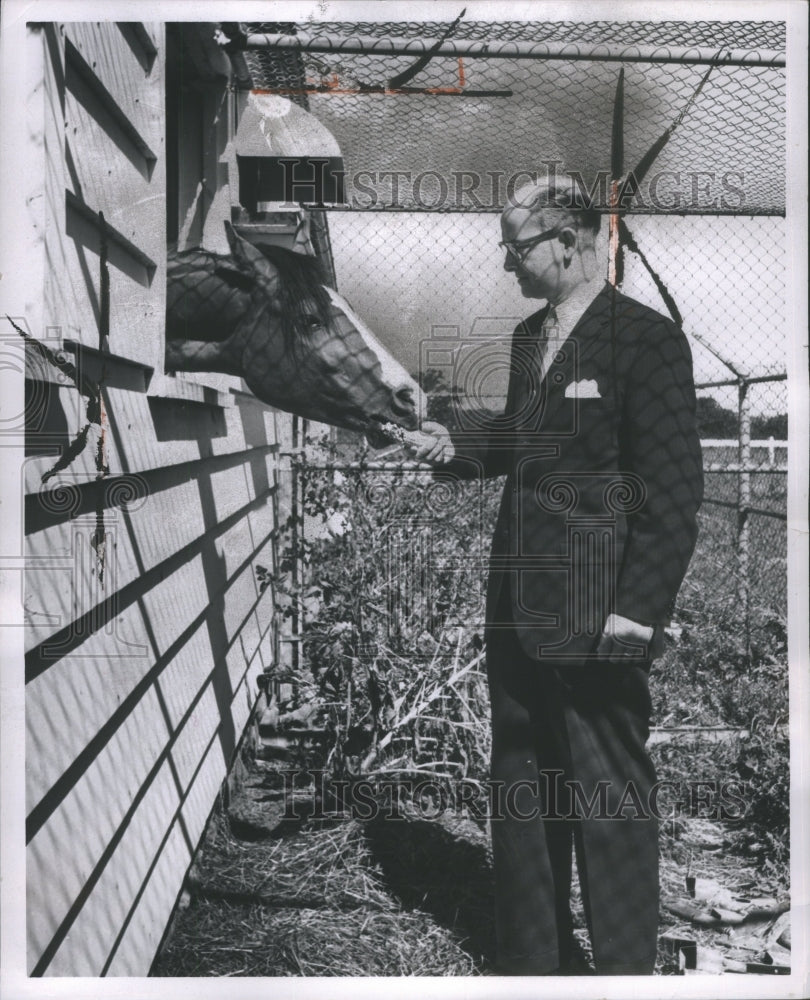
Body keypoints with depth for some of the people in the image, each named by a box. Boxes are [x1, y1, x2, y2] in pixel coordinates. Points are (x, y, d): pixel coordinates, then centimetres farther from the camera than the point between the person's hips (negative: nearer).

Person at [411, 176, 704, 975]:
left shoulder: (645, 339, -10)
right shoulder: (529, 335, 13)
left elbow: (673, 487, -14)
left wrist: (639, 608, -18)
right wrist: (460, 443, 3)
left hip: (593, 615, -8)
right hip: (518, 605, 8)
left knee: (609, 797, 4)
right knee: (520, 786, 17)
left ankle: (626, 967, 25)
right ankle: (532, 959, 35)